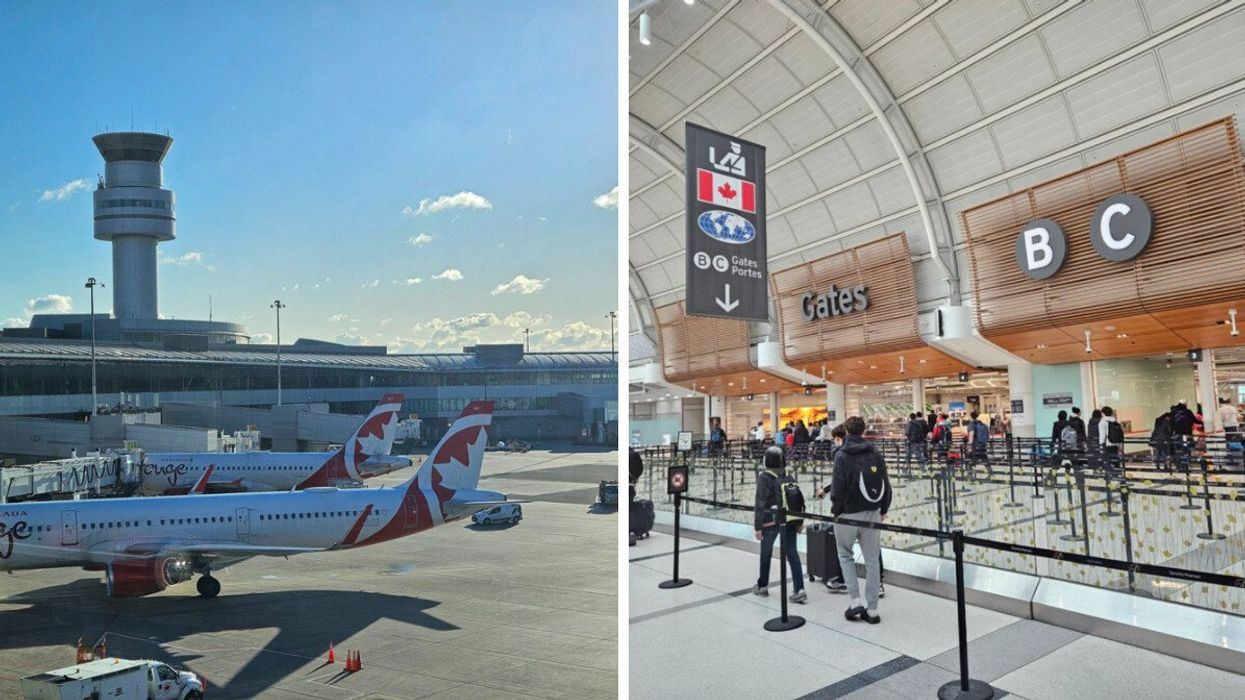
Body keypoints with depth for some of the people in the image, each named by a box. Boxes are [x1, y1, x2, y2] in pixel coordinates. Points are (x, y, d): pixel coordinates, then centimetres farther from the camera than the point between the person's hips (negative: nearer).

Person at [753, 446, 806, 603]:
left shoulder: (764, 477, -11)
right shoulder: (789, 476, 4)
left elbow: (761, 503, -13)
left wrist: (758, 526, -10)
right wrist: (800, 521, 17)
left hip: (771, 521, -4)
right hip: (790, 519, 4)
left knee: (765, 553, 14)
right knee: (792, 553, 5)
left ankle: (762, 586, 27)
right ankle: (799, 589, -5)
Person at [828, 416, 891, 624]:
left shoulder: (842, 456, -12)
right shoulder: (875, 454, 1)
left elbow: (838, 487, -15)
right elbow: (886, 485, 4)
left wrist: (835, 509, 1)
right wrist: (883, 510, 15)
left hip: (848, 513, -3)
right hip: (872, 513, 4)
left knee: (845, 555, 15)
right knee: (872, 559, 9)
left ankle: (855, 600, 6)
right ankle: (872, 609, 13)